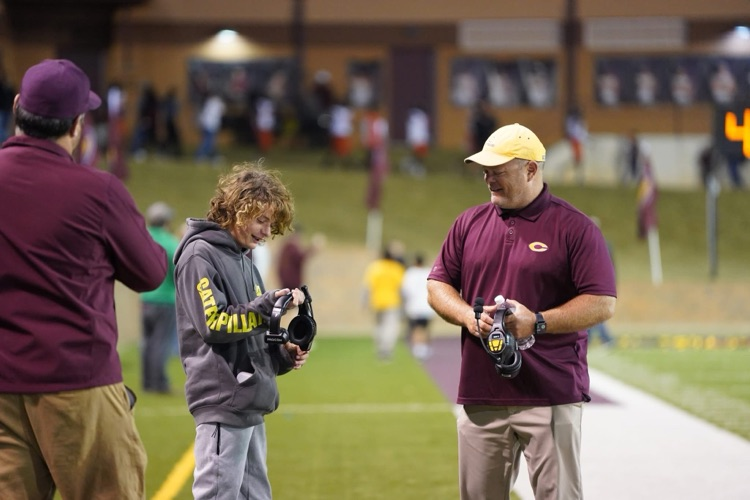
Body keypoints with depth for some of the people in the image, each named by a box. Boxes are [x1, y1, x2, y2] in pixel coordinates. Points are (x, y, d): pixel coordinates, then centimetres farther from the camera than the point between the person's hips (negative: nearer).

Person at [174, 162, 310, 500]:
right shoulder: (200, 254, -8)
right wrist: (268, 304, -20)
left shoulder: (242, 258, 19)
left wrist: (281, 355, 7)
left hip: (250, 401, 10)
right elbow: (214, 324, -17)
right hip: (223, 400, -9)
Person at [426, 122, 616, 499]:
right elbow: (437, 284, 15)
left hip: (551, 397, -5)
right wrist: (468, 316, -6)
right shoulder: (469, 223, 13)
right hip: (481, 395, 5)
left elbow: (602, 304, -7)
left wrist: (537, 322, -17)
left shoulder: (574, 227, -3)